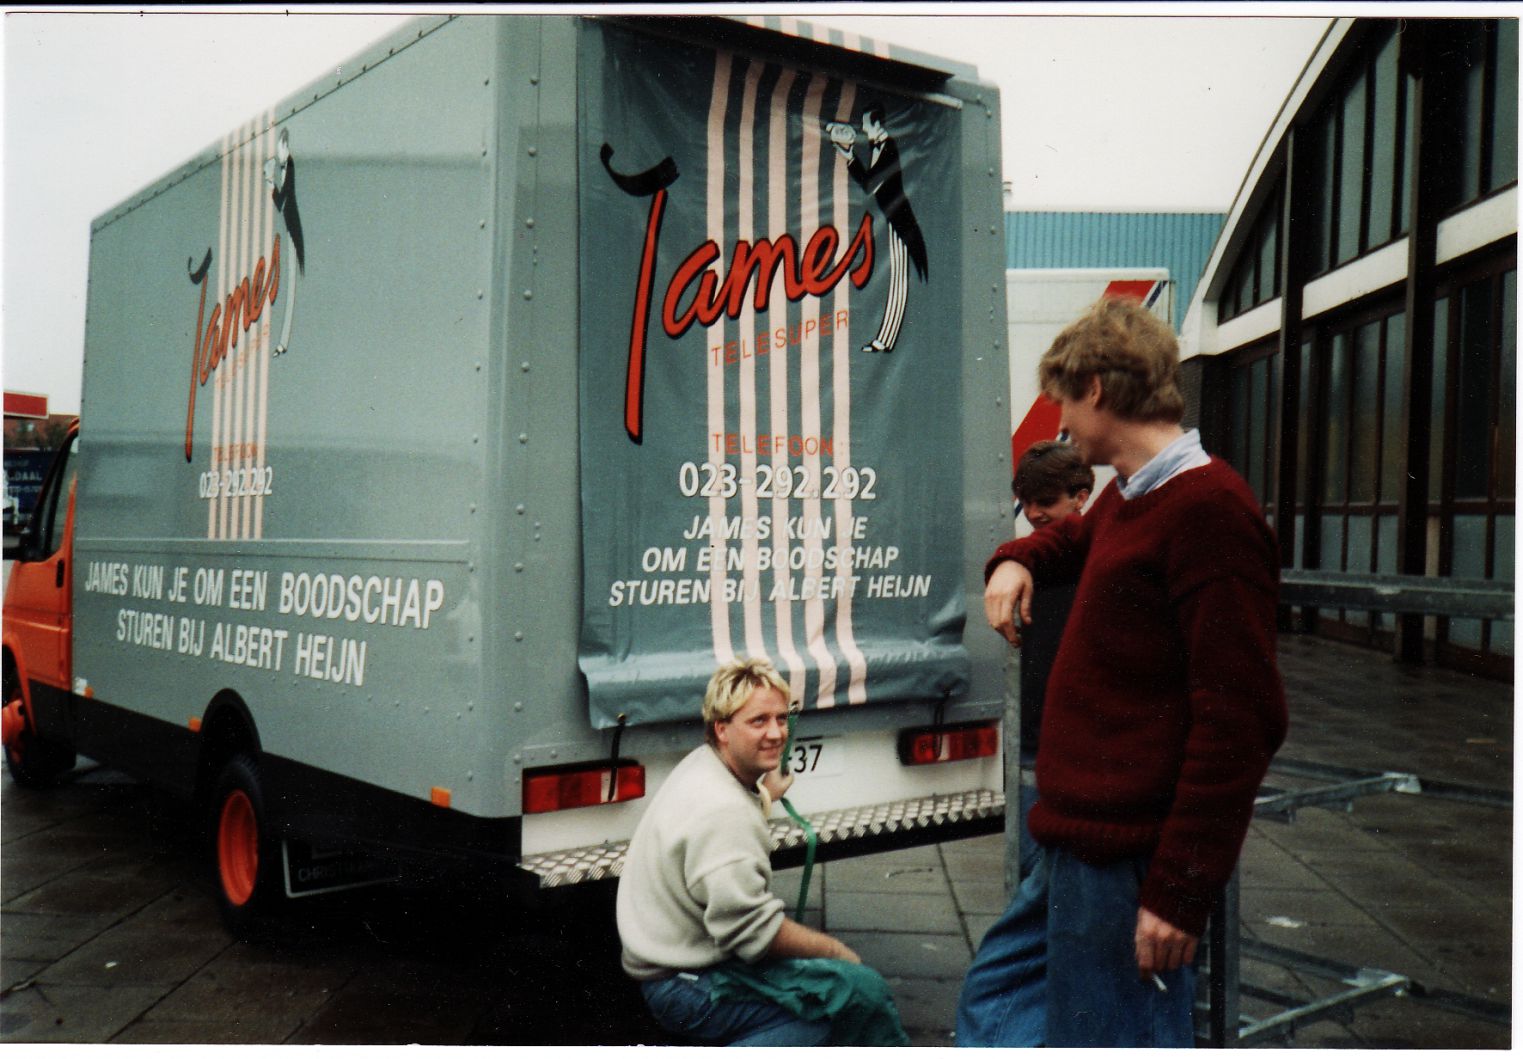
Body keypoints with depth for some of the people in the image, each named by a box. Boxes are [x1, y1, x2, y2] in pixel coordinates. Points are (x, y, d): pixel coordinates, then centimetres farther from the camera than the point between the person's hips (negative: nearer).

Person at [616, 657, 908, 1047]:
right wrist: (836, 952, -11)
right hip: (691, 986, -10)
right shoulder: (721, 810, -25)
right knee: (861, 991, -18)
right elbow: (755, 931, -25)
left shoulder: (701, 765, 8)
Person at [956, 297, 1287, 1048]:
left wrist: (1182, 889, -23)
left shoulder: (1208, 512, -18)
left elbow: (1238, 720, -23)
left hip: (1127, 869, -10)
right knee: (995, 994, 19)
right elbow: (1076, 538, 39)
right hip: (1077, 845, 10)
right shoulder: (1126, 500, 14)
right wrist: (1017, 560, 15)